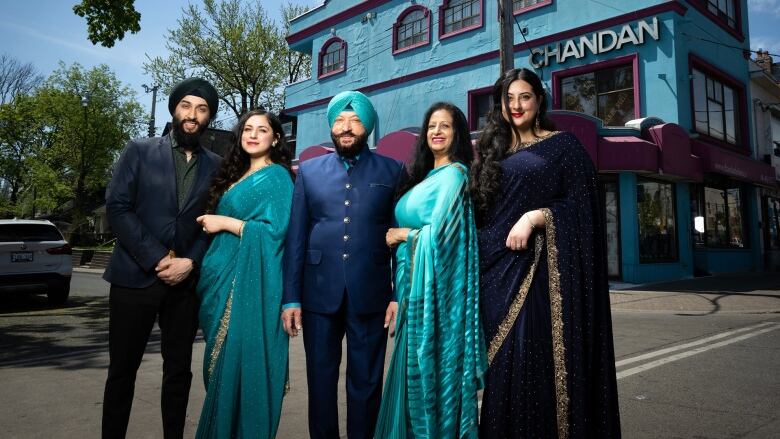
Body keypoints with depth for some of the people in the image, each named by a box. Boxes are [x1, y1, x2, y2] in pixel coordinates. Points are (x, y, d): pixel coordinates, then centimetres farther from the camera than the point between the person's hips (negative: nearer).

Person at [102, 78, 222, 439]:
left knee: (179, 369, 10)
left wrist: (191, 261, -10)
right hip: (135, 276, -1)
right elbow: (117, 207, -5)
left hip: (185, 282, 2)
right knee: (122, 369, 8)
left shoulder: (215, 165, 8)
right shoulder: (139, 151, 3)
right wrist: (157, 259, -13)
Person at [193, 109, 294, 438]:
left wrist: (224, 222, -13)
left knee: (242, 359, -4)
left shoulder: (277, 176, -6)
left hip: (250, 281, -8)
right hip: (224, 278, 8)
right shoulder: (235, 176, 18)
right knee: (221, 362, 14)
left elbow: (274, 230, -16)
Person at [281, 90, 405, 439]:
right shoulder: (309, 171, 8)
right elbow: (296, 237, 5)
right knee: (320, 380, 13)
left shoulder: (392, 171, 4)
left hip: (371, 295, -1)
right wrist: (291, 296, 1)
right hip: (319, 294, 2)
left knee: (366, 382, 10)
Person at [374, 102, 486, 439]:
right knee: (416, 365, 15)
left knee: (433, 363, 1)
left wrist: (401, 234, -5)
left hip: (434, 285, -8)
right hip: (414, 283, 8)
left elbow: (439, 232, -18)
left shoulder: (453, 173, -9)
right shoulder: (424, 176, 16)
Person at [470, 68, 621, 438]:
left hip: (539, 269, -4)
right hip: (498, 270, 4)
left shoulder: (563, 146, 5)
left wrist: (535, 217, -17)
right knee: (503, 363, 6)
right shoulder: (493, 152, 17)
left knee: (537, 359, -6)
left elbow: (580, 207, -3)